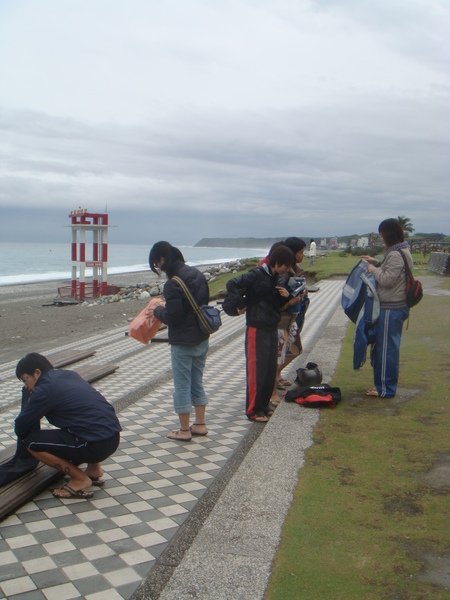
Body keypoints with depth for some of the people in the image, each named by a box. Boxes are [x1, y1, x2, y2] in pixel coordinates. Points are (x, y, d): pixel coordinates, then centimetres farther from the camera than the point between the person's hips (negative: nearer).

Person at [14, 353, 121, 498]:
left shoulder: (44, 390, -6)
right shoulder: (69, 375, 17)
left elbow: (20, 428, 2)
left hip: (96, 444, -8)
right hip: (114, 438, 9)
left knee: (31, 442, -3)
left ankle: (80, 479, 2)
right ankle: (94, 469, 23)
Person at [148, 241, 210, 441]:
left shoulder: (172, 284, -21)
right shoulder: (197, 274, 4)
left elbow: (172, 317, -21)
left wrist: (157, 311, 0)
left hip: (183, 343, -8)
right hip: (202, 339, 8)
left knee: (182, 385, 5)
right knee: (197, 382, 19)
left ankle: (184, 430, 15)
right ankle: (200, 424, 27)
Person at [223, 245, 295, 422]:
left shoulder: (275, 278, 11)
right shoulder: (256, 275, -15)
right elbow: (232, 284, -21)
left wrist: (285, 296, -2)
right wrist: (240, 306, -16)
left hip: (271, 329, 8)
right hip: (257, 329, -8)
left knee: (270, 370, 12)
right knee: (256, 370, -3)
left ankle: (263, 406, 24)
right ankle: (253, 410, 6)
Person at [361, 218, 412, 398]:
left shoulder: (395, 255, -20)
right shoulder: (401, 251, 12)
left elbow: (387, 280, -22)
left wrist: (374, 270, -8)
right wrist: (377, 263, 11)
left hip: (390, 309, -11)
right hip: (395, 307, 11)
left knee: (386, 349, -1)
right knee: (389, 347, 17)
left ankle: (385, 389, 8)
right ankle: (384, 384, 27)